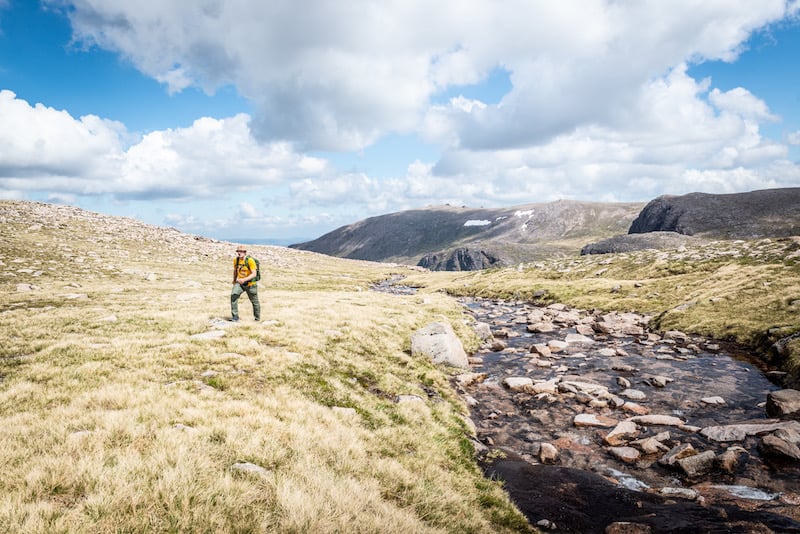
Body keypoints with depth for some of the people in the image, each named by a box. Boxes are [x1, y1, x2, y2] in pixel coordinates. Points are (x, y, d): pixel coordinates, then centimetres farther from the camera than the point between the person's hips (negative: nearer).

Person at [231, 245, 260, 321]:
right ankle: (235, 316, -18)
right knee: (233, 295, -22)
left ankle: (257, 317, 34)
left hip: (250, 284, -4)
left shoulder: (250, 260, -19)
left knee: (254, 301, 10)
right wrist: (234, 280, 22)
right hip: (239, 283, 4)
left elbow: (254, 274, -24)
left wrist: (244, 279, -35)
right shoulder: (236, 260, -1)